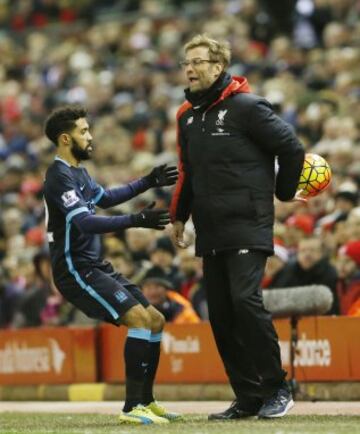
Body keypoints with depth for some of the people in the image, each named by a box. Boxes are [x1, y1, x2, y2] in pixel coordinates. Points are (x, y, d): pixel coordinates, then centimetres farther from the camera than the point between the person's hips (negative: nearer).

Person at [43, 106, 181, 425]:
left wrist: (149, 182, 32)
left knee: (156, 321, 10)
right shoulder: (59, 175, -15)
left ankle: (145, 400, 18)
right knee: (140, 318, -22)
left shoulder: (78, 172, 16)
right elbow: (85, 223, -27)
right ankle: (133, 407, -22)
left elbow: (105, 197, 35)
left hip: (95, 266, 10)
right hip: (76, 269, -10)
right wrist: (137, 221, -33)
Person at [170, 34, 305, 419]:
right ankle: (248, 398, 9)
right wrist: (179, 216, 21)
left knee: (245, 300, -17)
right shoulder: (188, 116, 14)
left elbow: (291, 148, -6)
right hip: (210, 232, 7)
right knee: (221, 313, 3)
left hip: (247, 227, -7)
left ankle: (276, 389, -5)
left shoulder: (246, 108, -8)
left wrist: (283, 193, 4)